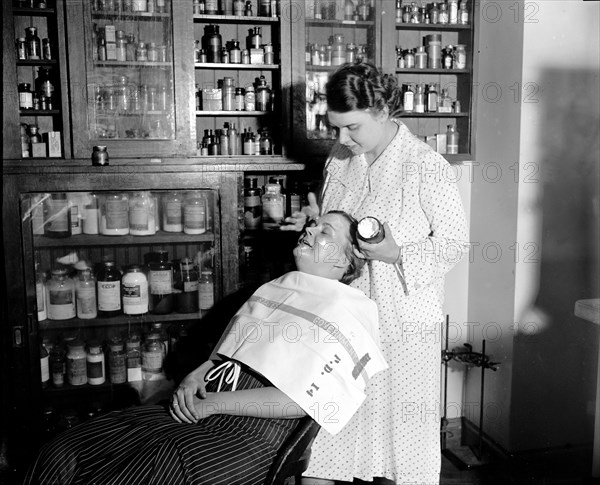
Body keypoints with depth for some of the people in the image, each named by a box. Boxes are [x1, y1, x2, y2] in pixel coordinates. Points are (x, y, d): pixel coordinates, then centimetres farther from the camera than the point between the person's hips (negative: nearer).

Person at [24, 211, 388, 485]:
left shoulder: (350, 311, -1)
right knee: (62, 455, -8)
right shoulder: (273, 288, 21)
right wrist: (194, 379, 2)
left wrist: (211, 402, -11)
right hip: (200, 412, 7)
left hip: (250, 432, -6)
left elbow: (302, 401, -12)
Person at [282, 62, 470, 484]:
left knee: (397, 426, 10)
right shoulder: (340, 159, 6)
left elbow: (455, 244, -8)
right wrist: (314, 221, -3)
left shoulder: (428, 168, -13)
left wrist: (397, 254, -23)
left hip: (402, 326, -5)